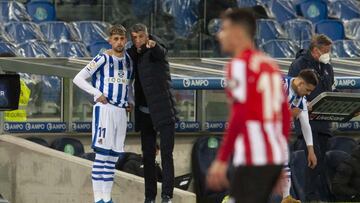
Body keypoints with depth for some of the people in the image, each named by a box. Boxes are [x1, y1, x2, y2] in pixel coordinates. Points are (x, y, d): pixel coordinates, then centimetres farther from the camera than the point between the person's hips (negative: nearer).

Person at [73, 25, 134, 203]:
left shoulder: (129, 60, 14)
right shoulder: (102, 59, -5)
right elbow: (78, 79, -6)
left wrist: (131, 102, 13)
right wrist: (97, 94, -12)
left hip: (121, 112, 6)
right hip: (104, 109, -6)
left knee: (113, 157, 8)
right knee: (102, 154, -11)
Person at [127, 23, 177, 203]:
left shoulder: (156, 49, -8)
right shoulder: (133, 54, 10)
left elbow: (161, 52, -32)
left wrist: (153, 45, -53)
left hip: (163, 110, -5)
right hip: (144, 112, 5)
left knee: (166, 153, -9)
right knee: (148, 156, 6)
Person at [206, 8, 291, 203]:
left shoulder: (240, 64, -8)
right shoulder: (270, 64, 16)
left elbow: (239, 116, -16)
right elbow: (285, 115, 18)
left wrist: (221, 160, -15)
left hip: (252, 159, -8)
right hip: (275, 156, 8)